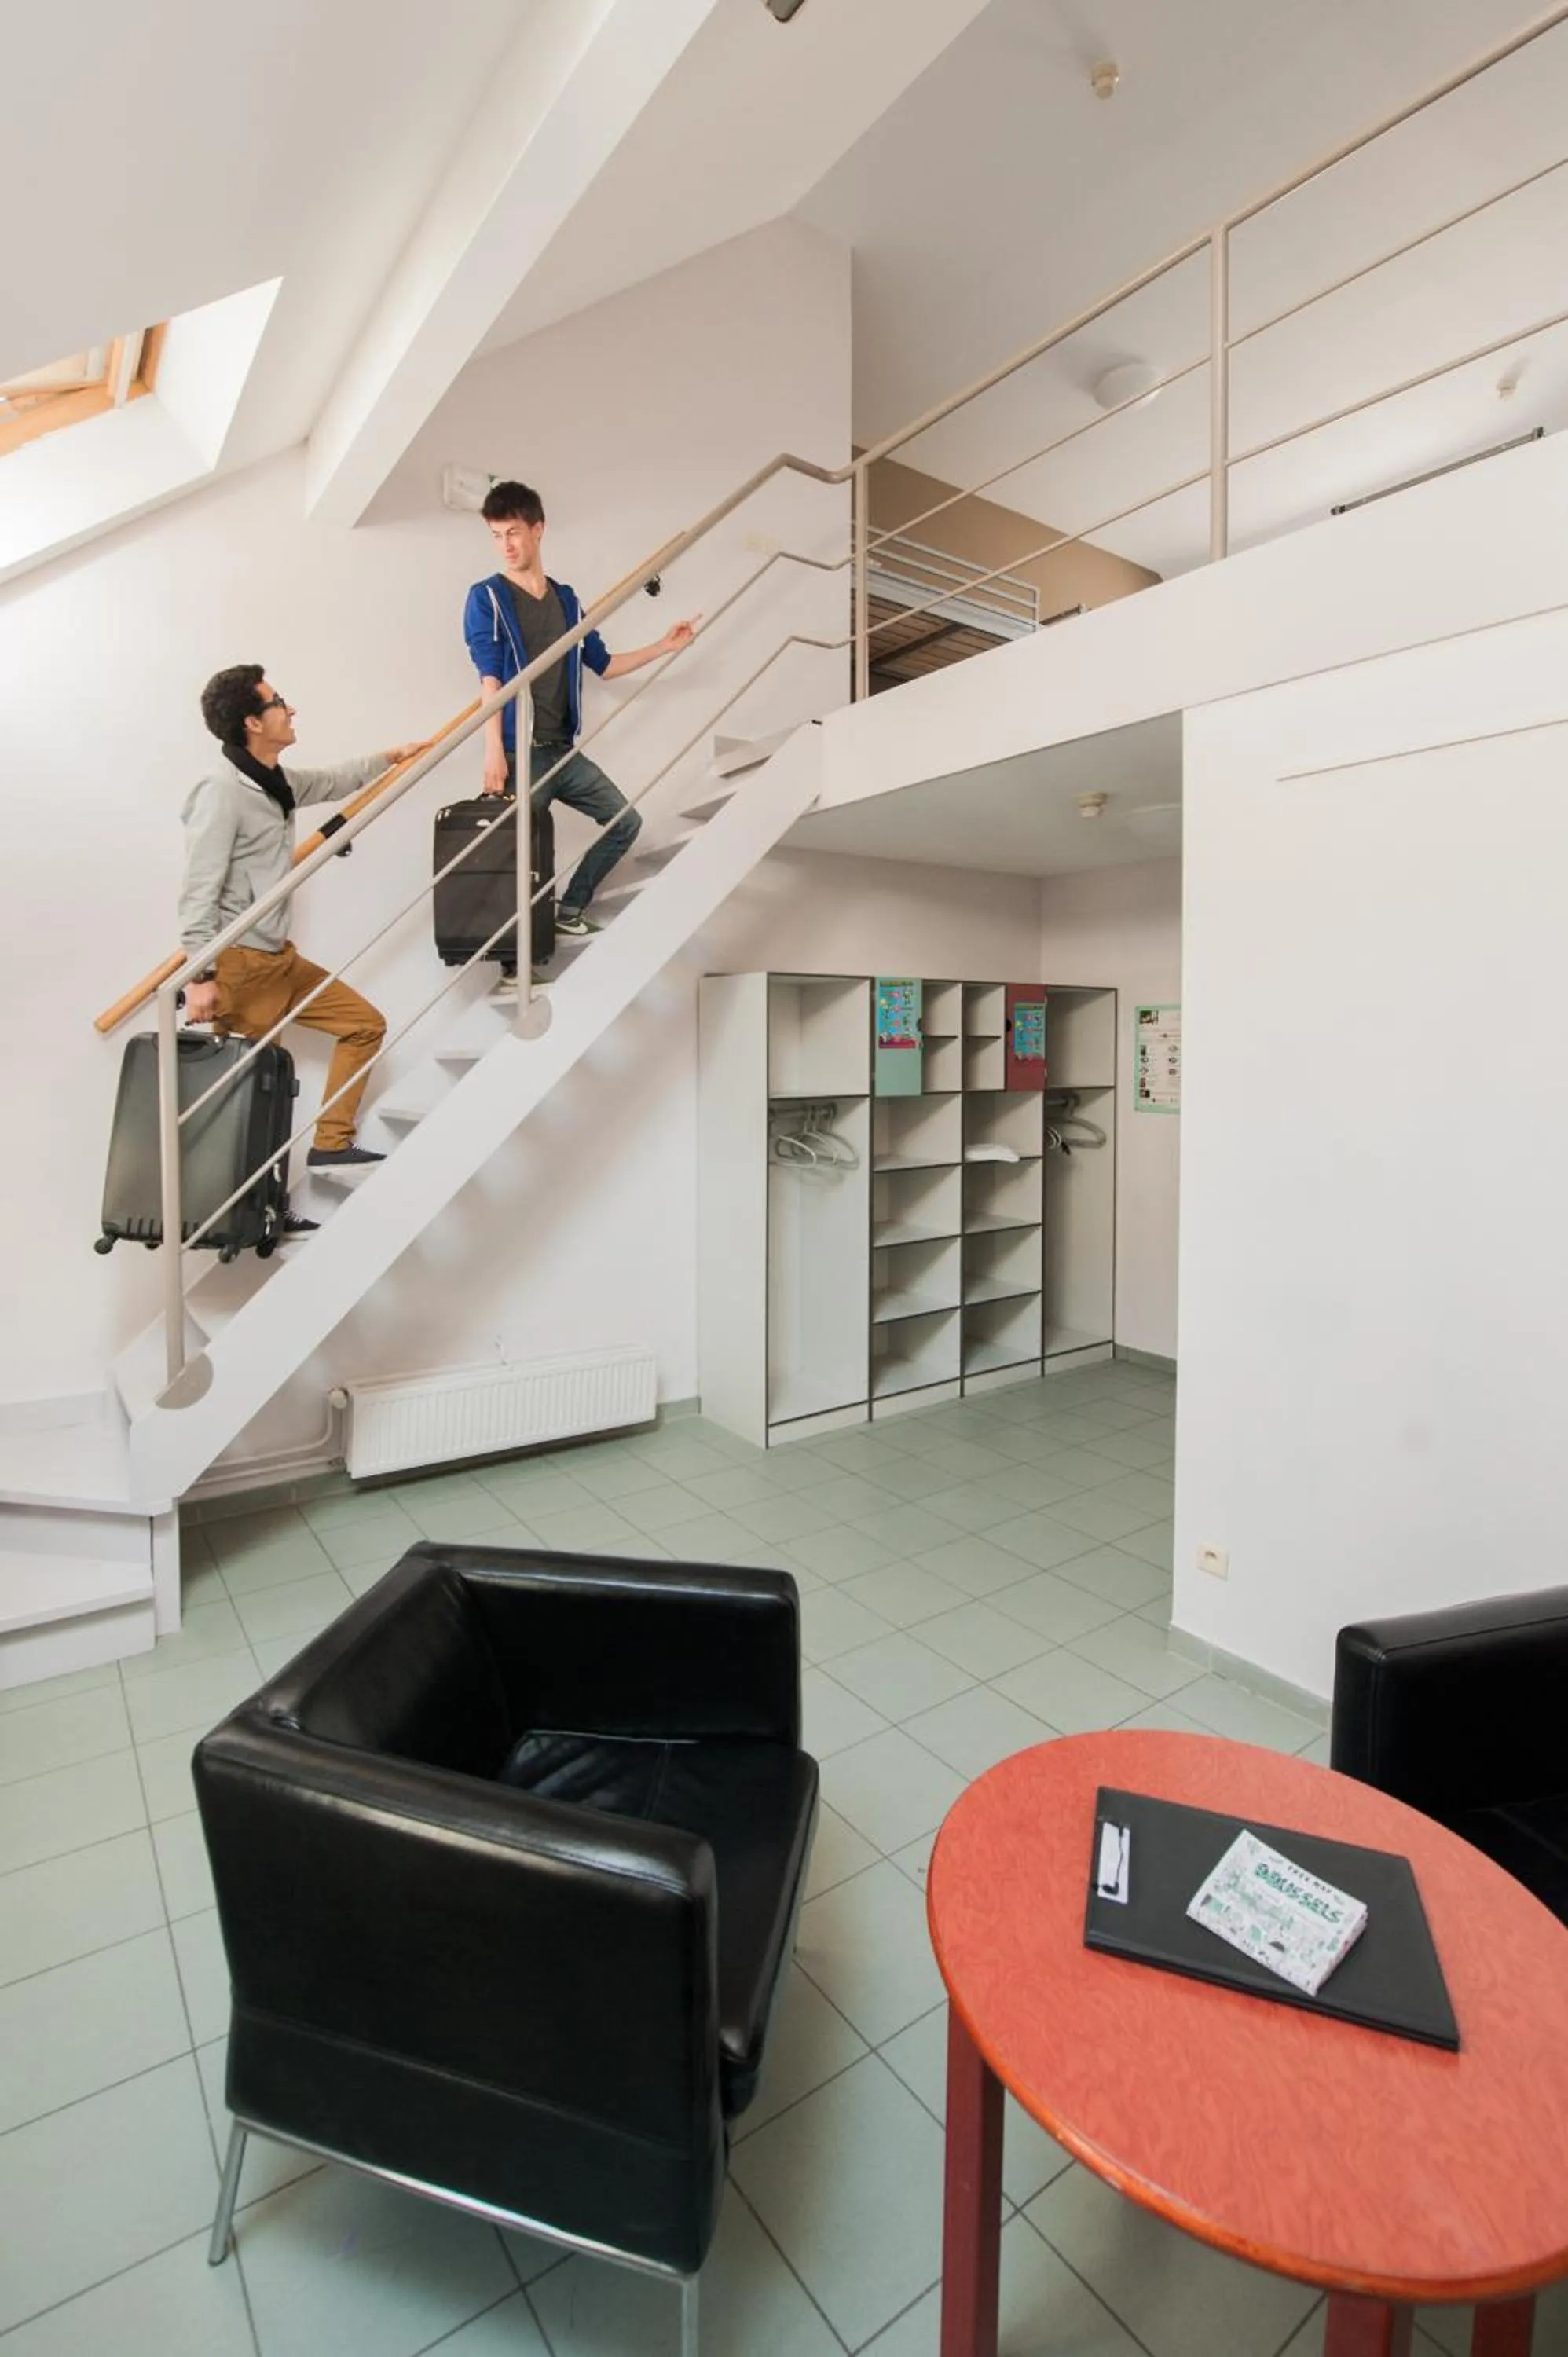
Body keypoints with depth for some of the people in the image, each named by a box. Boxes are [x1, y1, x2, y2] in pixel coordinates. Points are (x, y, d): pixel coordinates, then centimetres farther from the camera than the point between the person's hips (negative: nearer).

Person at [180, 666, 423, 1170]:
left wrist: (388, 757, 41)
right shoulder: (222, 791, -15)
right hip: (237, 966, -9)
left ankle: (332, 1143, 13)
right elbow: (198, 893, -19)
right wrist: (200, 977, -23)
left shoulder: (278, 782, 11)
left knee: (366, 1024, 11)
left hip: (280, 959, 9)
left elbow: (331, 782, 34)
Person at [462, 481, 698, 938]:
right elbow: (491, 679, -12)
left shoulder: (566, 599, 15)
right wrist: (494, 751, -22)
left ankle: (570, 908, 17)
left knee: (625, 823, 9)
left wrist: (664, 647, 19)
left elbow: (604, 665, 23)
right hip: (519, 752, -6)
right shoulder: (486, 597, -1)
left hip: (563, 750, 6)